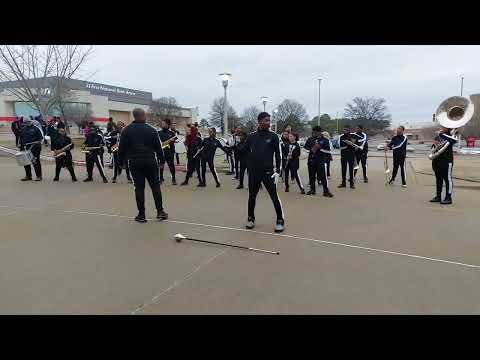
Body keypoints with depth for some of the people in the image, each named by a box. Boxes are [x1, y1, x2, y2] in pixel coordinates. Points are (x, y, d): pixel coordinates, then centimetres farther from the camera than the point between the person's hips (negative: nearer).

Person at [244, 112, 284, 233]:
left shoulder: (273, 136, -1)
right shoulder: (251, 136, 4)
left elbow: (278, 155, -1)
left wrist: (277, 171, -8)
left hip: (268, 172, -2)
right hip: (253, 172, 2)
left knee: (274, 197, -1)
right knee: (252, 196, 11)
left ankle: (280, 221, 12)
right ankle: (251, 218, 28)